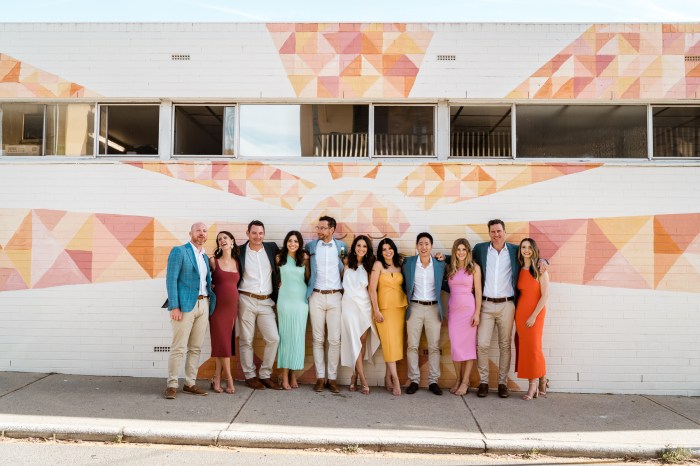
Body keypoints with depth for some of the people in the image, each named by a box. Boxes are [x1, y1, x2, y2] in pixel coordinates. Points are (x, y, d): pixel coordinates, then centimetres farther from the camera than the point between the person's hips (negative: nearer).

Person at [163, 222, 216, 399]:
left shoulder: (205, 257, 19)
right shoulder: (179, 251, -2)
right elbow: (171, 279, -8)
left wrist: (210, 302, 7)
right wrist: (174, 306, -15)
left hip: (203, 304, 6)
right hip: (185, 304, -6)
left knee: (196, 348, 9)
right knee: (178, 347, -4)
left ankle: (190, 383, 17)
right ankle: (172, 384, 6)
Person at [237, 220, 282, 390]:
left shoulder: (271, 248, 6)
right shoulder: (240, 251, 0)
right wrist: (235, 297, -4)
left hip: (266, 302, 3)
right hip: (246, 300, -2)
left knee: (273, 338, -1)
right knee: (246, 340, 4)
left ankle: (265, 375, 13)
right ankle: (250, 376, 18)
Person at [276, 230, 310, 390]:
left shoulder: (304, 260, 5)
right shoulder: (280, 258, 4)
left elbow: (308, 279, 10)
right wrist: (280, 283, 5)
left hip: (301, 300, 1)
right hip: (285, 299, -1)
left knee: (297, 336, 3)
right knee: (285, 335, 0)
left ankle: (293, 373, 12)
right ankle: (285, 375, 4)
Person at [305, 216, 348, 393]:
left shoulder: (341, 246, 6)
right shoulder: (311, 246, 6)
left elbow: (347, 267, 16)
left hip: (335, 297, 0)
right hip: (316, 297, 1)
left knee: (335, 339, -1)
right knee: (318, 339, 3)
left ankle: (332, 378, 9)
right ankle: (320, 377, 12)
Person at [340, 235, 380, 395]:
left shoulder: (368, 266, 11)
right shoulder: (347, 264, 5)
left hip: (365, 305, 2)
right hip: (350, 304, -2)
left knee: (363, 341, -1)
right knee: (355, 341, -7)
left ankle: (355, 377, 11)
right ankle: (363, 381, -5)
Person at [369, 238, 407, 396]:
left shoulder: (399, 265, 11)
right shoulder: (378, 265, -2)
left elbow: (403, 286, 14)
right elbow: (372, 289, -6)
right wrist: (376, 311, -9)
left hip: (400, 307, 4)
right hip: (385, 308, -4)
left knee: (397, 342, 3)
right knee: (389, 342, -7)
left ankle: (388, 378, 14)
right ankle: (395, 379, -5)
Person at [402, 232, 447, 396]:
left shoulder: (440, 264, 4)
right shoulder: (408, 263, 3)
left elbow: (443, 285, 11)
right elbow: (403, 283, 8)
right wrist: (406, 301, 4)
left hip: (433, 308, 1)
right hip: (415, 307, 0)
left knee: (434, 346, 3)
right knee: (412, 346, 1)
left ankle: (433, 381, 12)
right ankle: (414, 380, 10)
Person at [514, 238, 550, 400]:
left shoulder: (540, 270, -7)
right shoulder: (519, 270, 7)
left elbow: (545, 295, -10)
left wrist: (534, 315, -13)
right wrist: (517, 314, 2)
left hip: (535, 312, -5)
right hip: (520, 312, 5)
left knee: (533, 347, -2)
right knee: (523, 347, 5)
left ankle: (533, 384, 14)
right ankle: (540, 380, 18)